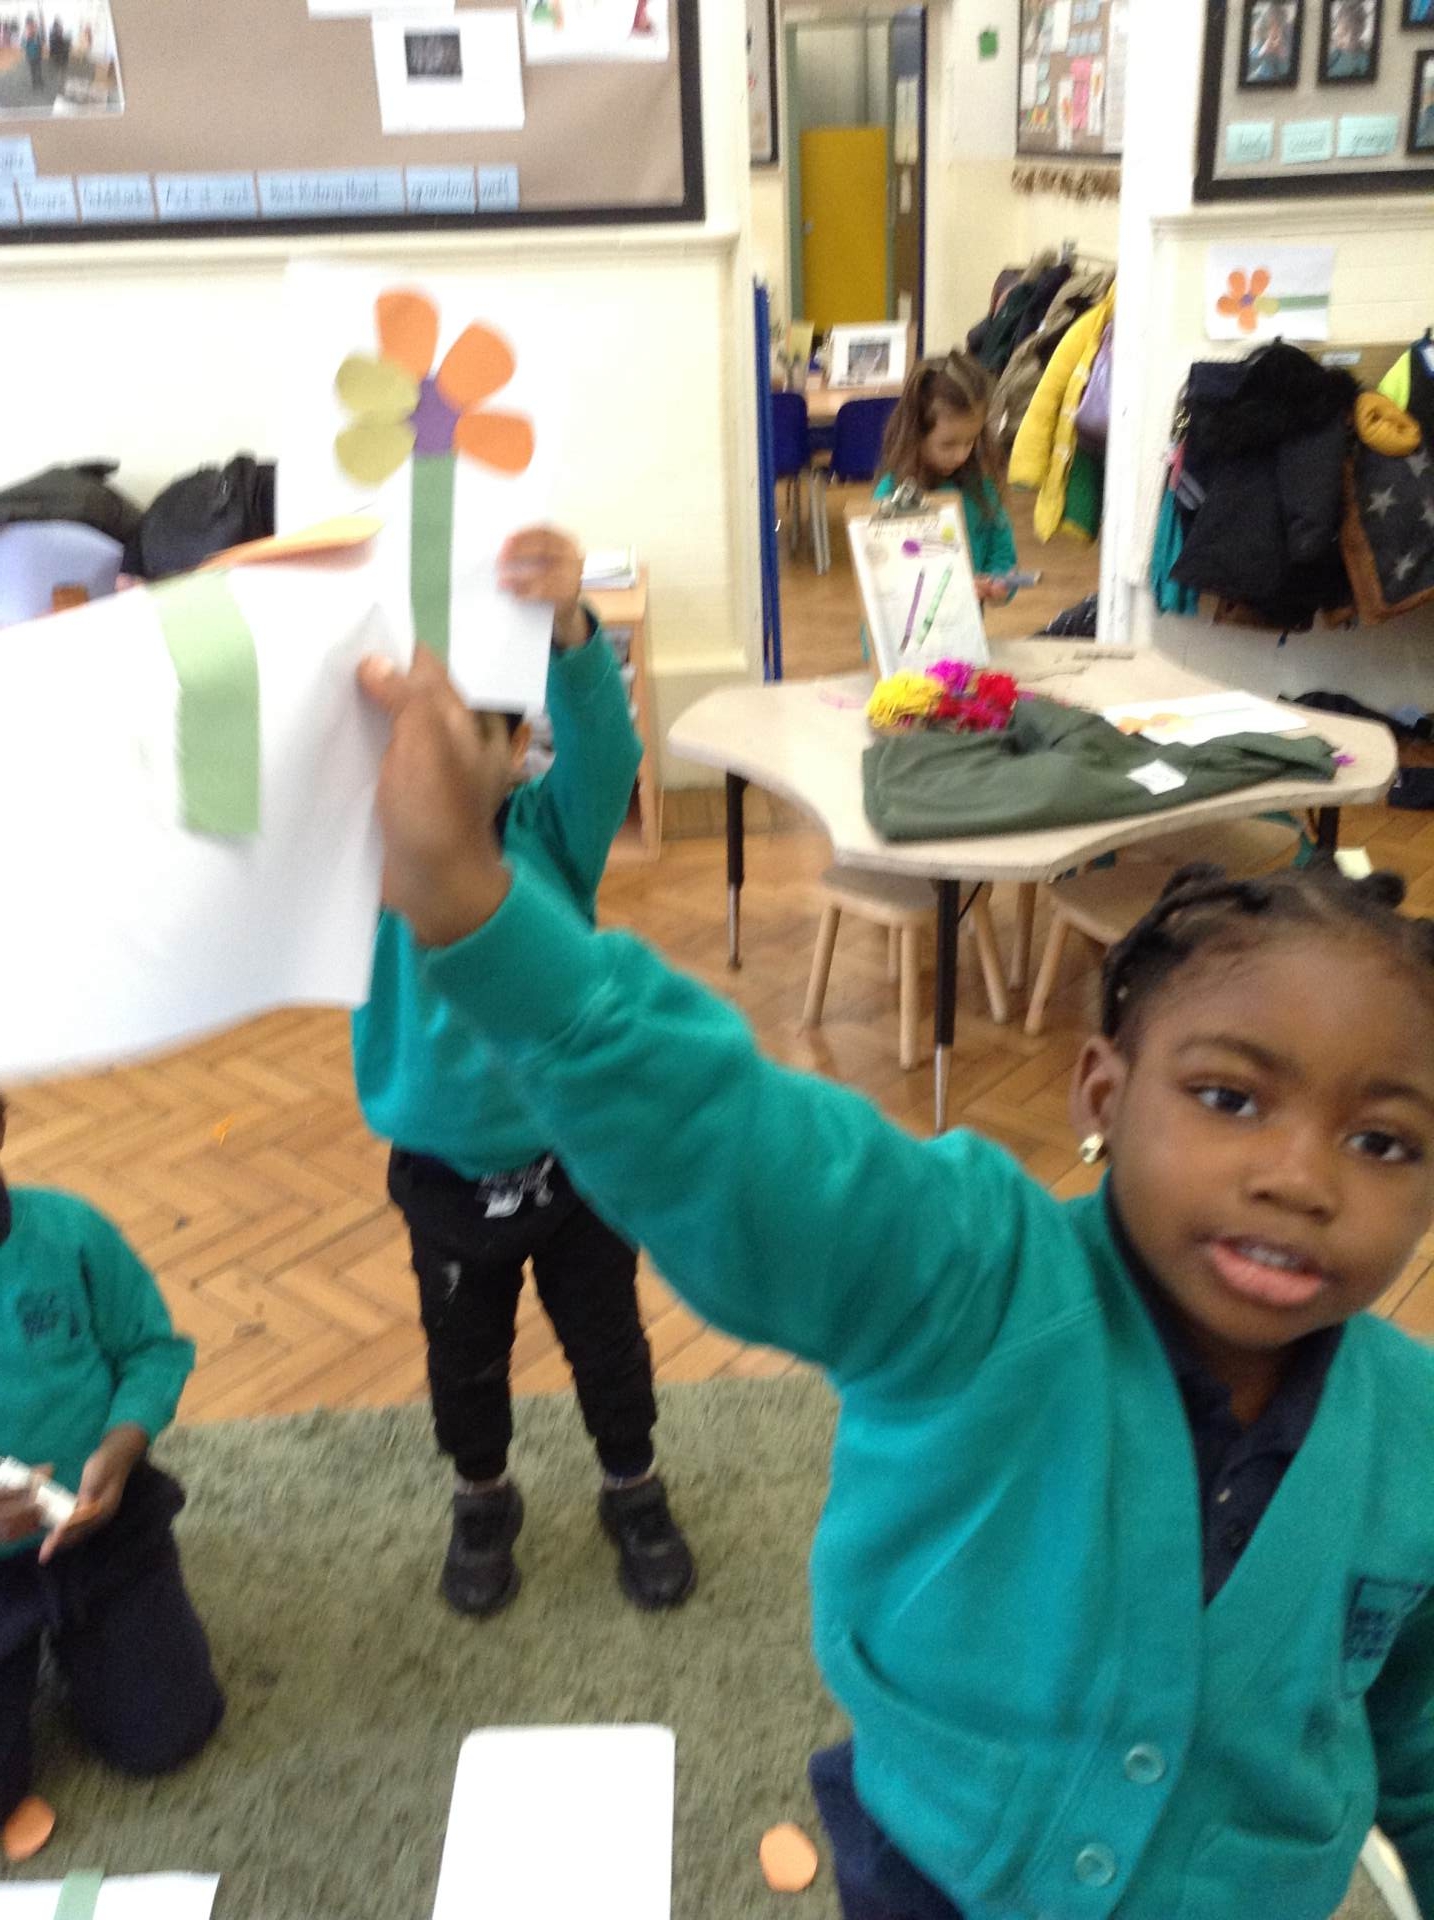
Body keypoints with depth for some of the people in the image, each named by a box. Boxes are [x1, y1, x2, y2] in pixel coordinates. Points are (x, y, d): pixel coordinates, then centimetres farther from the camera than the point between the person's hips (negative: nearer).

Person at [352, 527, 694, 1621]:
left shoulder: (555, 830, -14)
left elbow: (603, 743, -33)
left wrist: (569, 627, -54)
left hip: (576, 1152, 0)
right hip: (446, 1171, 1)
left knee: (607, 1340, 19)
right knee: (465, 1357, 22)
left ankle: (635, 1492, 46)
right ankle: (484, 1501, 49)